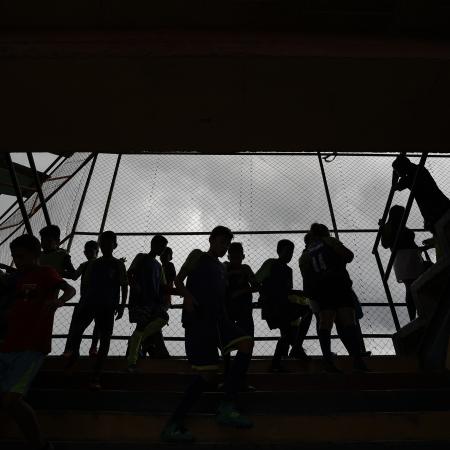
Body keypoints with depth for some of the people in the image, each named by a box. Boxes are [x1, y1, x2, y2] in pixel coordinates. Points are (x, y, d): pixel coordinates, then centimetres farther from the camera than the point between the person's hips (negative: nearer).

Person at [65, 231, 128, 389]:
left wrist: (122, 305, -8)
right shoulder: (93, 264, 13)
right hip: (89, 303, 2)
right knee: (76, 329, -19)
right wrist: (82, 301, 6)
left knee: (105, 340, -4)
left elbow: (124, 286, 2)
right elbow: (85, 284, 16)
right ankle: (74, 354, 12)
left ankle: (96, 376, 2)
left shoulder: (118, 264, 5)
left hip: (107, 306, -2)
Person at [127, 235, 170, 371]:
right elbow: (129, 274, -1)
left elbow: (163, 287, 21)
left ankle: (135, 341, -4)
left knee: (164, 317, -18)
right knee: (141, 326, -12)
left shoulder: (158, 266, 24)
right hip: (140, 299, -5)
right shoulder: (141, 257, 8)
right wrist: (135, 286, -18)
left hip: (153, 301, 6)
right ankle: (132, 361, -3)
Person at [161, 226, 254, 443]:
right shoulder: (198, 256, 8)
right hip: (197, 317, -7)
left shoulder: (221, 267, 26)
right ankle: (172, 424, 1)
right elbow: (178, 280, 0)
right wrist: (187, 296, -19)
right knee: (208, 374, -12)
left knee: (247, 343, -16)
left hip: (218, 317, 7)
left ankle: (226, 408, -14)